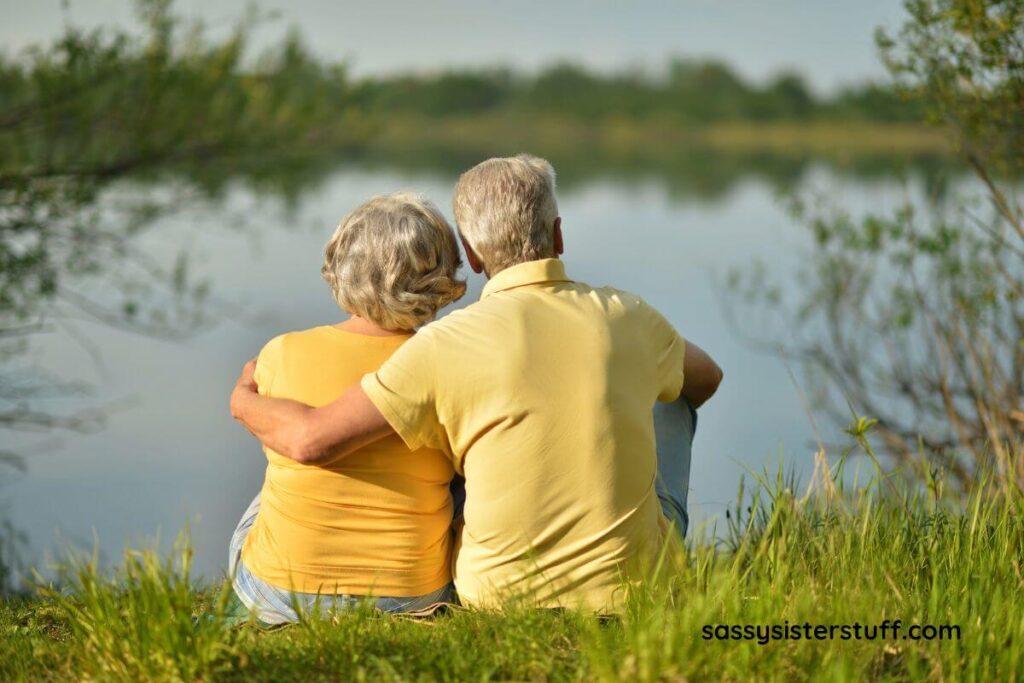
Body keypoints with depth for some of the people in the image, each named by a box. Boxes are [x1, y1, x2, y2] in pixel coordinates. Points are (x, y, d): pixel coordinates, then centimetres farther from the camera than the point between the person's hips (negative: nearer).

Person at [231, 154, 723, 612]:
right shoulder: (627, 317, -7)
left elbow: (312, 440, -18)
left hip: (502, 593, -1)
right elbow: (706, 380, 16)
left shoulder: (448, 345, -17)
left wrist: (244, 400, 5)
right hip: (637, 582, 2)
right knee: (674, 400, 27)